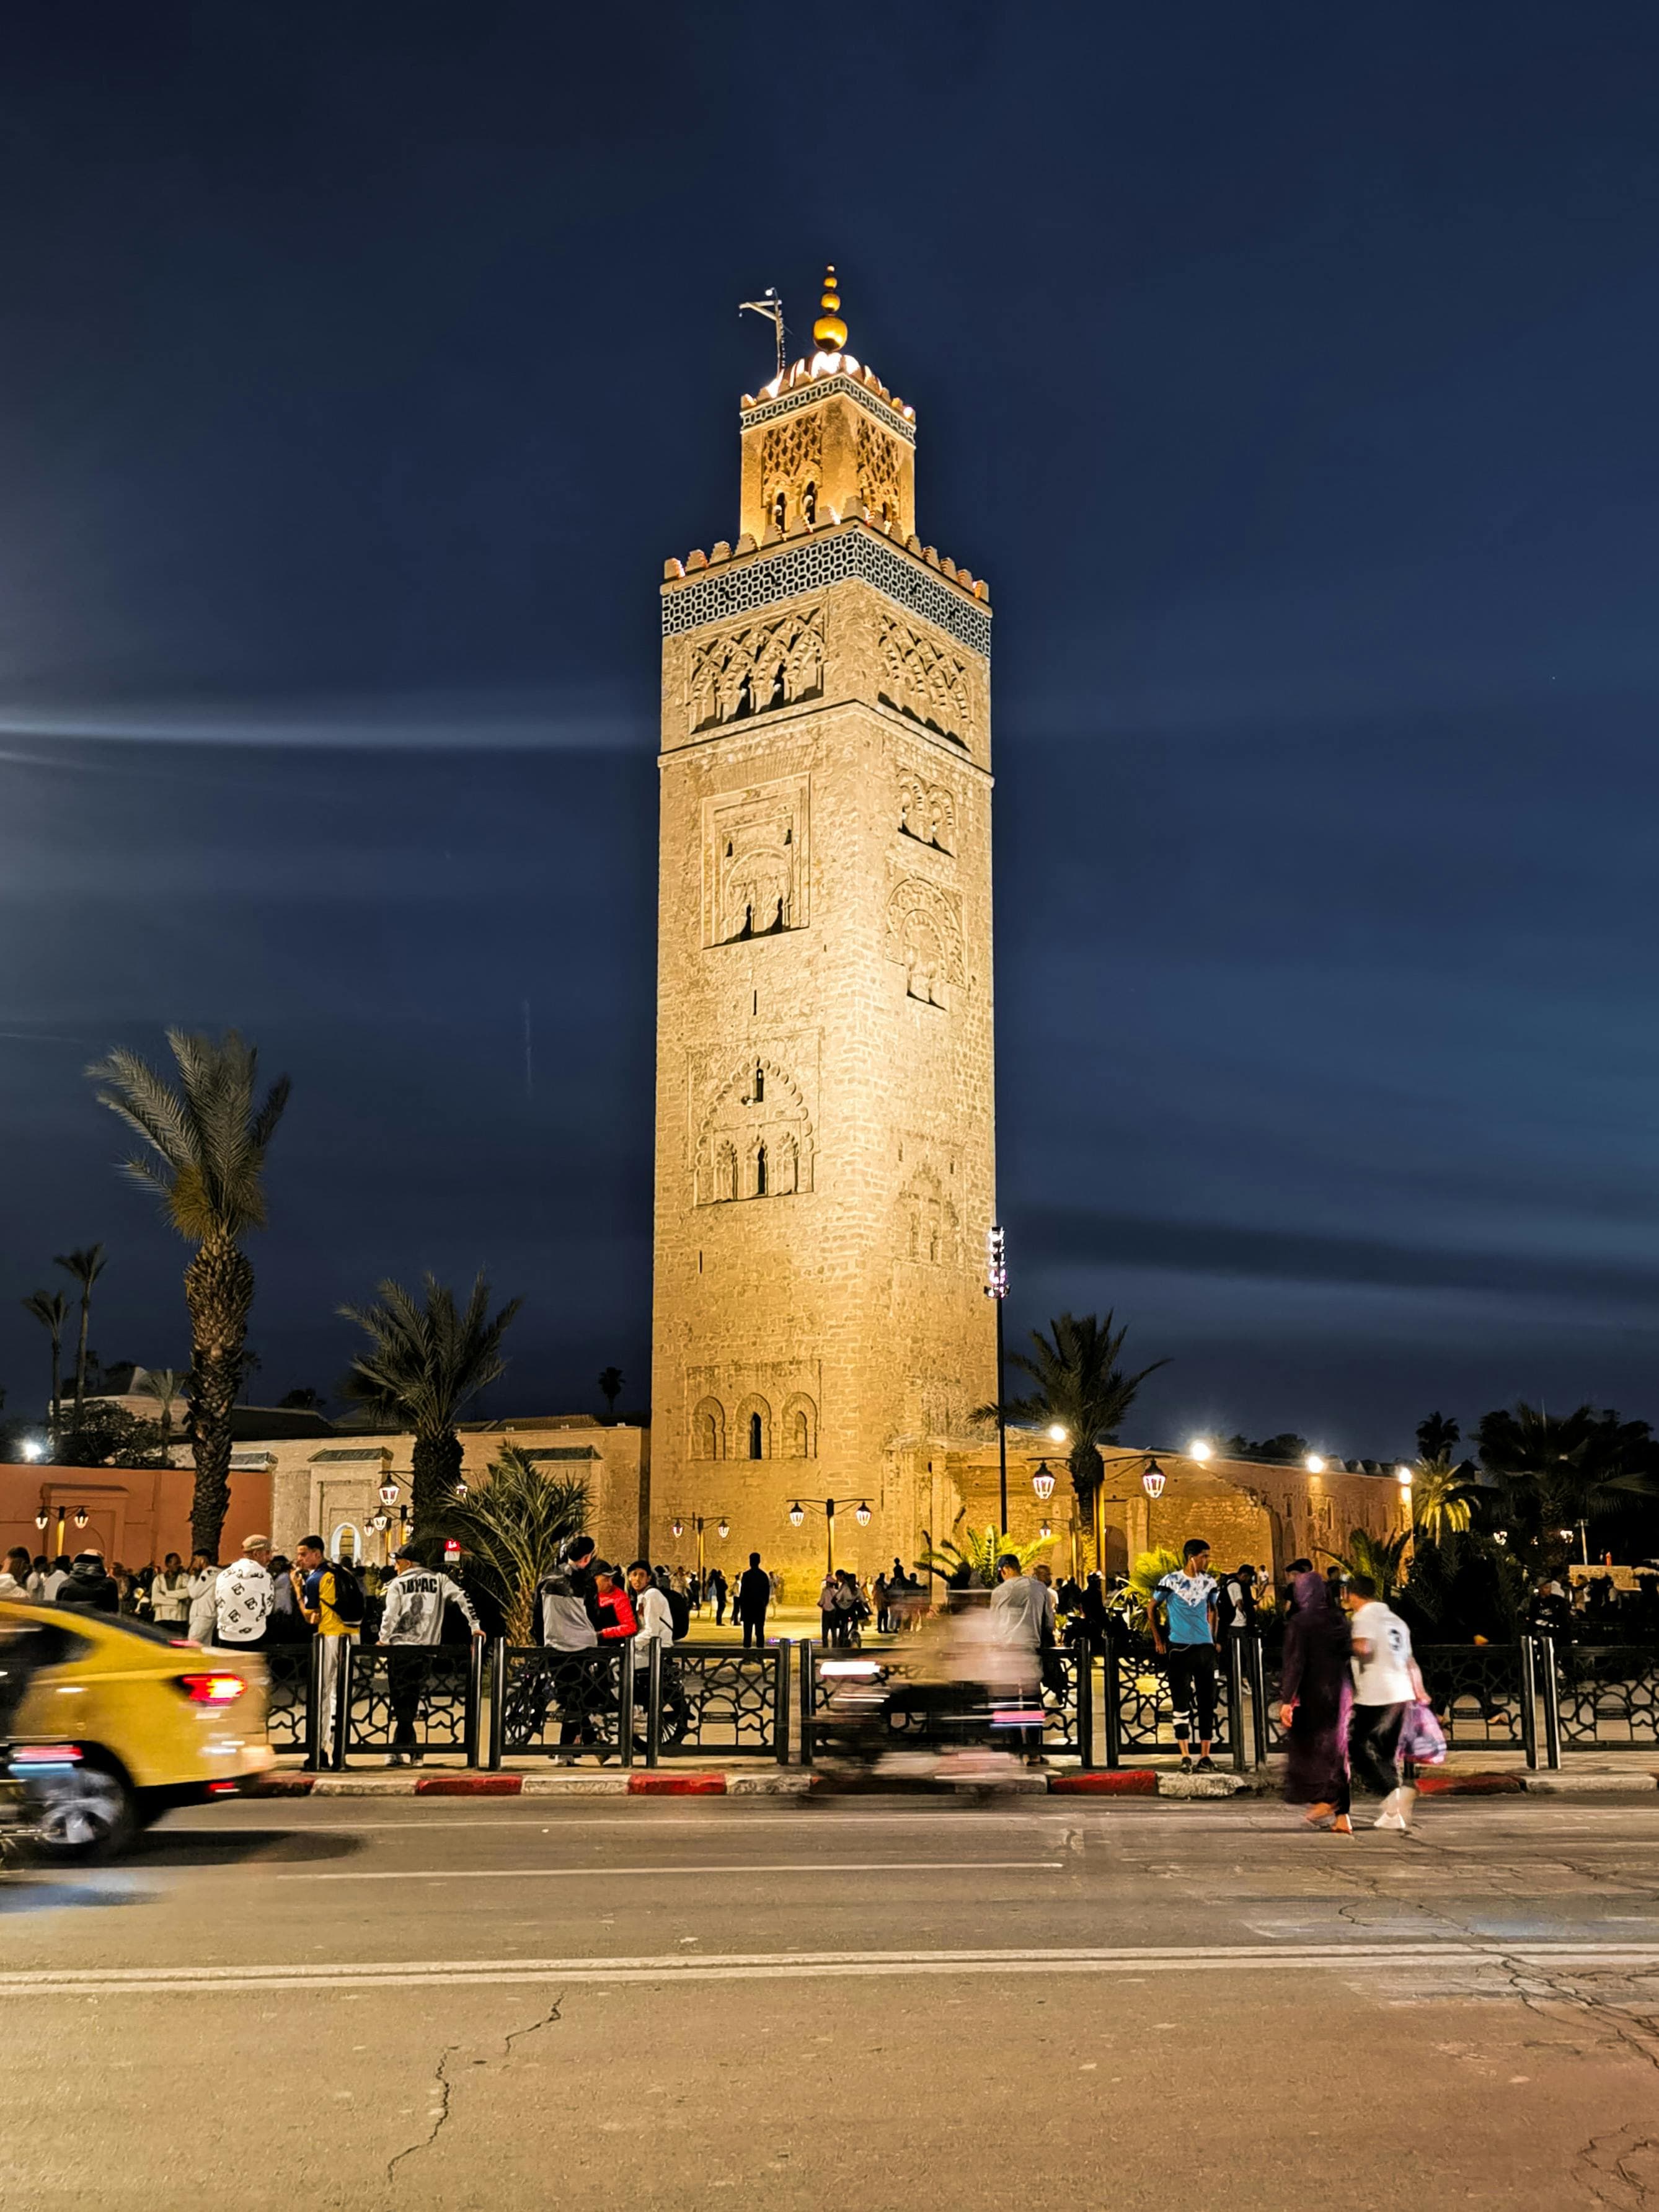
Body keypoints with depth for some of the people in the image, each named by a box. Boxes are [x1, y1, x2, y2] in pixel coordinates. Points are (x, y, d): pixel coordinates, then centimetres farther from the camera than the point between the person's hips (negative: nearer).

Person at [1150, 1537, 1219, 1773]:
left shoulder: (1209, 1582, 7)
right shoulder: (1171, 1581, -5)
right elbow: (1152, 1609, 5)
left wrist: (1213, 1638, 15)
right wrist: (1158, 1641, 5)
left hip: (1205, 1648, 4)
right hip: (1178, 1648, -4)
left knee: (1207, 1702, 4)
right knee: (1182, 1703, -4)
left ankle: (1205, 1756, 9)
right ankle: (1185, 1756, -1)